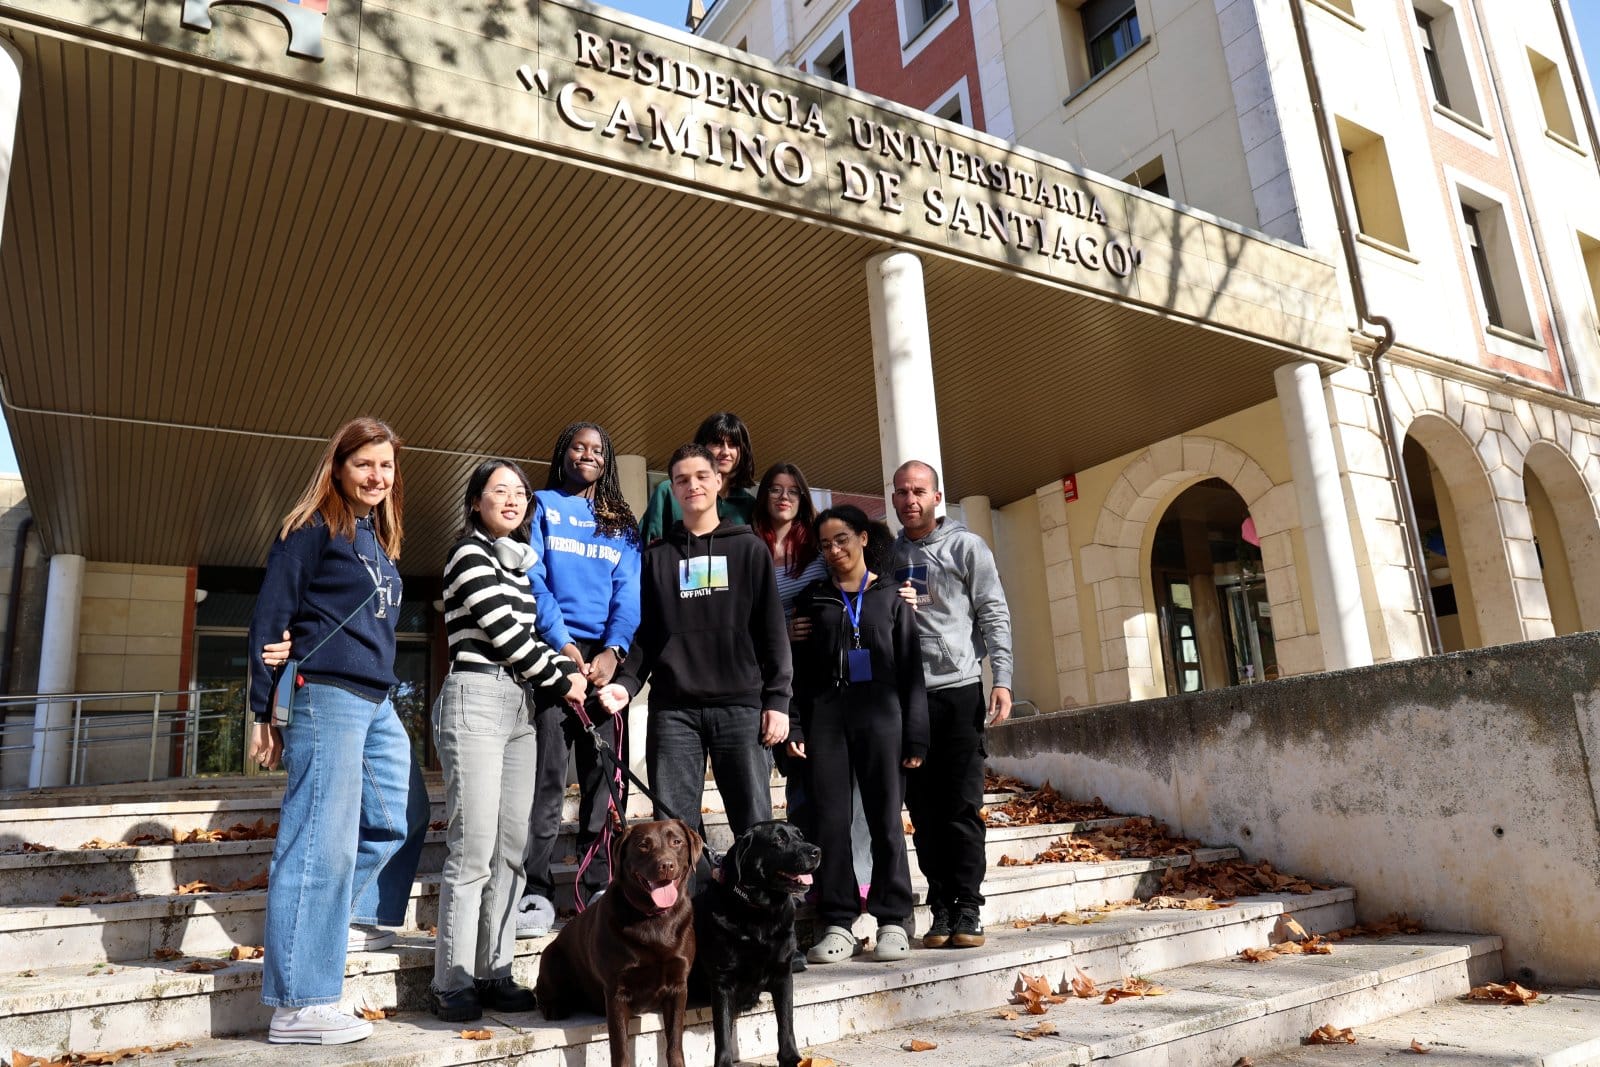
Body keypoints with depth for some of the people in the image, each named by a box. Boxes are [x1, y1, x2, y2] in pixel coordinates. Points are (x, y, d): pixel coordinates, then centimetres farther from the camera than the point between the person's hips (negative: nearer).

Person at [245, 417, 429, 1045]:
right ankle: (298, 1006, -2)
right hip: (326, 693, -9)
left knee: (404, 815, 14)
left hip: (376, 700, 9)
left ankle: (348, 918, 32)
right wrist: (262, 712, -8)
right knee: (324, 839, -8)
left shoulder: (380, 539, 19)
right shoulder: (312, 530, -4)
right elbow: (269, 619, -6)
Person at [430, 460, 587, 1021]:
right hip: (476, 699, -7)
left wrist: (566, 669, 1)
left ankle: (493, 974, 14)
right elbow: (503, 630, -10)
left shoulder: (519, 559, 19)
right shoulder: (470, 554, -3)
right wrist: (561, 678, -1)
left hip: (520, 706, 8)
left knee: (511, 848, 6)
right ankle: (452, 984, 1)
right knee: (473, 850, -8)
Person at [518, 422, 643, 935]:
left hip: (606, 657, 3)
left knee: (606, 776, 1)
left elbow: (629, 593, 7)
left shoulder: (623, 524, 20)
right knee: (545, 774, -8)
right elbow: (533, 579, 0)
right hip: (552, 651, -3)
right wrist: (562, 644, -13)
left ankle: (600, 891, 8)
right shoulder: (543, 507, 12)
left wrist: (613, 651, -9)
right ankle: (535, 893, -4)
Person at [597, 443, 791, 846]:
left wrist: (777, 698, -4)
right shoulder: (656, 556, 15)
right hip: (673, 708, 2)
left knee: (756, 824, -1)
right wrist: (626, 683, -4)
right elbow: (644, 631, 13)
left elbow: (772, 628, 5)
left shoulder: (749, 548, 10)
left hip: (740, 704, -1)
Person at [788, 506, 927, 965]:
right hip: (826, 716, 2)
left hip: (880, 715, -1)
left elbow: (911, 669, 6)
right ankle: (838, 924, 5)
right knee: (830, 820, -2)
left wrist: (915, 735, -1)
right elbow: (798, 669, 11)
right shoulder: (813, 599, 13)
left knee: (886, 819, 0)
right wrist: (794, 725, -1)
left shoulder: (891, 597, 9)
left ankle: (893, 921, 9)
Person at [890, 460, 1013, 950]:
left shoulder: (966, 546, 4)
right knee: (924, 810, 5)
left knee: (962, 808, -2)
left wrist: (1002, 679, -9)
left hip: (958, 689, -3)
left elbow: (994, 614, 0)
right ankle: (941, 910, 12)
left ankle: (967, 912, 5)